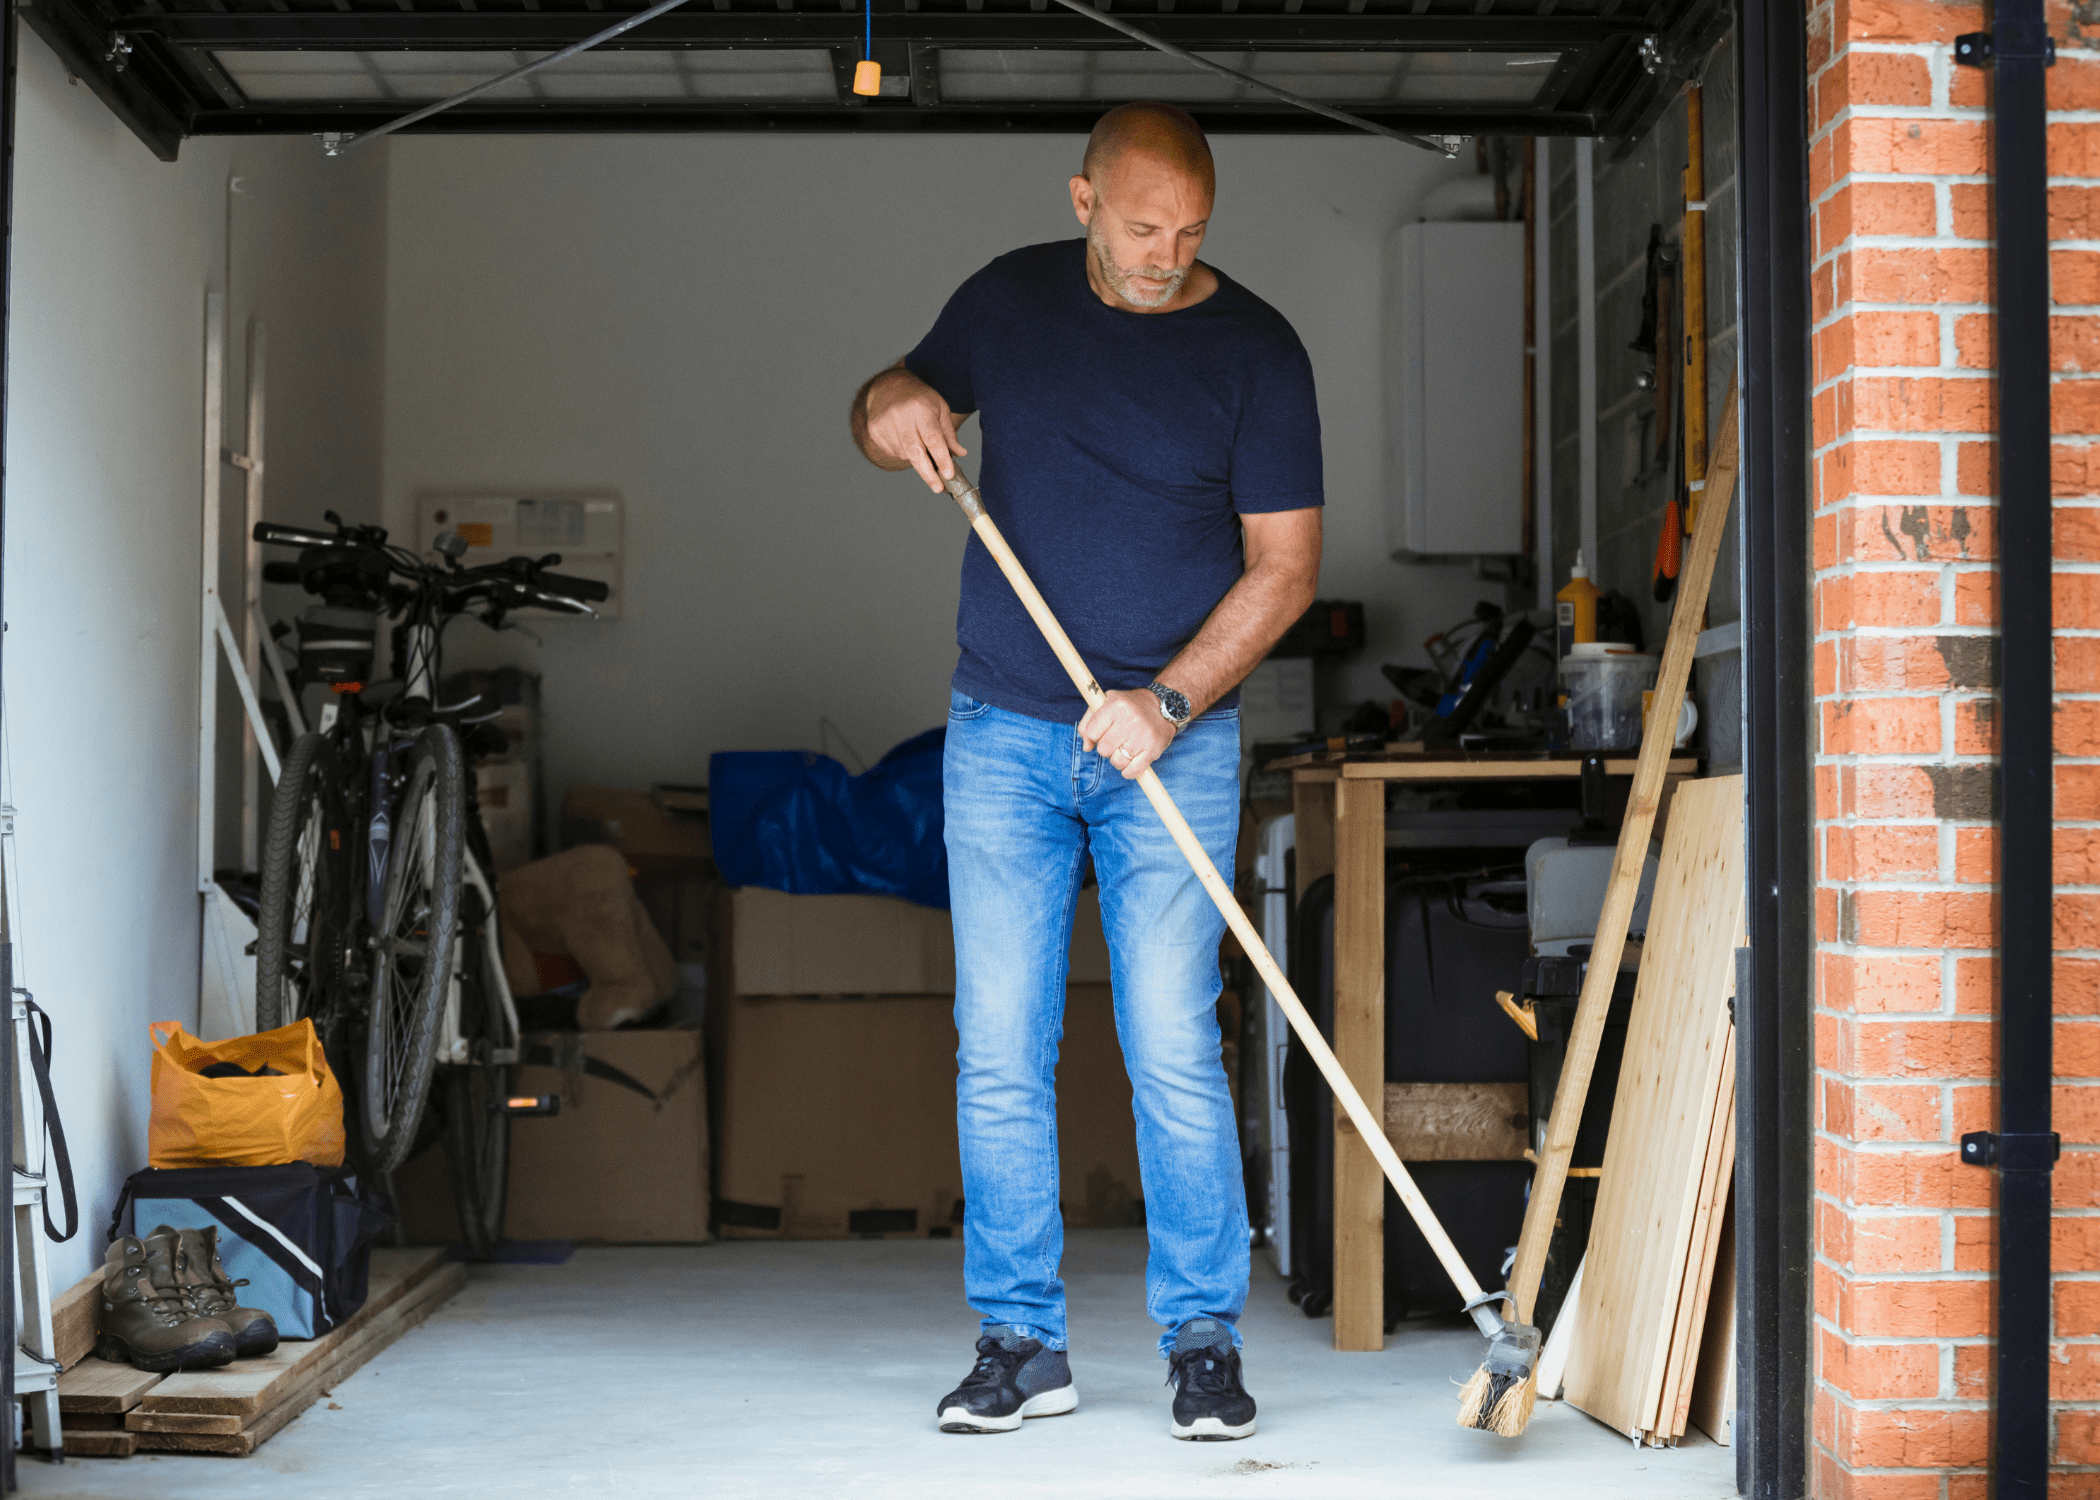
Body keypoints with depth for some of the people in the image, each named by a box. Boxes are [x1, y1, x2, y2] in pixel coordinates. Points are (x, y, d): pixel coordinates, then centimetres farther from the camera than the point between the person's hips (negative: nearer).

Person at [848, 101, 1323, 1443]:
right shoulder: (1010, 299, 5)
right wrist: (889, 405, -7)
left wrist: (1169, 702, -16)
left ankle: (1205, 1342, 5)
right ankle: (1022, 1344, 10)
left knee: (1175, 1052, -6)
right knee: (1000, 1058, 1)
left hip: (1175, 738, -2)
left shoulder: (1256, 350, -4)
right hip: (1003, 733, 3)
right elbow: (902, 400, 19)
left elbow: (1285, 564, -5)